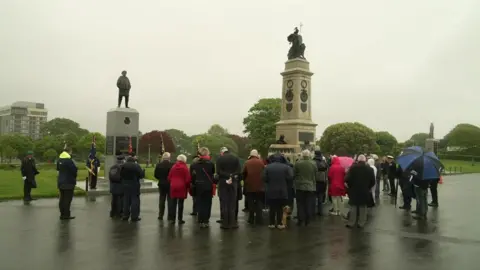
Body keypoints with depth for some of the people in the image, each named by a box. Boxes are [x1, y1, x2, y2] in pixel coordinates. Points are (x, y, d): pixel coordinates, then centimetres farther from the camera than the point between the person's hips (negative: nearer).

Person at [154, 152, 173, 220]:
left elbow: (155, 175, -1)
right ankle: (170, 216, 8)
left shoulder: (158, 165, -6)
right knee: (170, 200, 7)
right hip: (170, 184, -3)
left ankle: (161, 215, 14)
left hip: (161, 184, 3)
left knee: (161, 200, 12)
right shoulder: (172, 165, -17)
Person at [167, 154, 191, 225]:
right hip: (182, 187, -4)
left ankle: (172, 219, 8)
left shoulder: (173, 167, 6)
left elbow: (169, 177, 9)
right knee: (180, 204, 1)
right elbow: (188, 179, -8)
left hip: (173, 186, 4)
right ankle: (180, 219, 3)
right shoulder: (185, 168, -6)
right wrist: (188, 186, 7)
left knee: (173, 203, 9)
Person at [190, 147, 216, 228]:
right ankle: (206, 221, 3)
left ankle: (201, 221, 7)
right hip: (208, 186, -2)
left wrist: (193, 185, 9)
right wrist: (214, 184, 5)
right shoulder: (211, 164, -4)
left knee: (199, 204, 8)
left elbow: (192, 176, 3)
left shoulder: (194, 165, 2)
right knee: (207, 204, 5)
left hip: (198, 186, 2)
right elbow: (213, 175, -3)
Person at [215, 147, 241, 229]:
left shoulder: (219, 159, -4)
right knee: (233, 204, 7)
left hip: (223, 183, -2)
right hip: (233, 183, 2)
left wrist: (228, 176, -11)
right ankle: (232, 223, 7)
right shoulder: (236, 158, 2)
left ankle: (225, 223, 3)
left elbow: (218, 172, -12)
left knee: (224, 204, 3)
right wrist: (232, 176, -11)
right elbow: (238, 171, -6)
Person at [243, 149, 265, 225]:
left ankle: (251, 219, 12)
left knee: (251, 204, 10)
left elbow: (243, 174, 0)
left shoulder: (247, 163, -2)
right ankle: (258, 219, 4)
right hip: (259, 186, 0)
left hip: (249, 186, 0)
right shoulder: (261, 162, -3)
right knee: (259, 203, 8)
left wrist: (245, 181, 18)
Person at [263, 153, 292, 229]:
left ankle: (271, 223, 12)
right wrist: (284, 183, 9)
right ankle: (279, 223, 8)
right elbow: (290, 178, -10)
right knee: (280, 208, 7)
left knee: (272, 208, 9)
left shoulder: (268, 167, -2)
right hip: (282, 191, -1)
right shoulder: (286, 167, -4)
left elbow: (264, 178, -6)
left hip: (271, 191, 1)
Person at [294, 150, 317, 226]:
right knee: (309, 205, 7)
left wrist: (295, 183, 16)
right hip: (311, 187, 1)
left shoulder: (297, 163, -10)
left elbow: (294, 174, -1)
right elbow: (316, 175, 4)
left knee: (300, 205, 7)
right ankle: (307, 221, 10)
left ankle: (300, 220, 8)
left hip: (300, 187, -1)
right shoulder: (314, 164, -6)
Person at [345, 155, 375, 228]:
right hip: (365, 191, 1)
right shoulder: (369, 169, -1)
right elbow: (373, 181, 1)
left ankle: (351, 223, 11)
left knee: (353, 207, 8)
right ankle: (361, 223, 14)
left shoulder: (353, 167, -9)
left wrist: (348, 185, 5)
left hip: (354, 190, -1)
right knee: (363, 207, 10)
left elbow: (348, 178, -13)